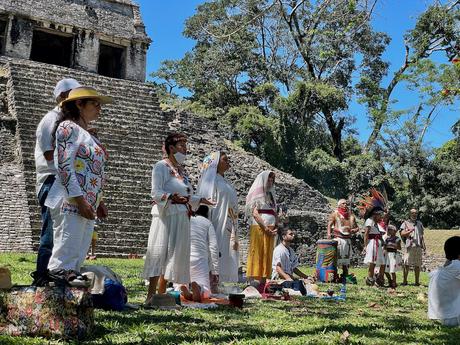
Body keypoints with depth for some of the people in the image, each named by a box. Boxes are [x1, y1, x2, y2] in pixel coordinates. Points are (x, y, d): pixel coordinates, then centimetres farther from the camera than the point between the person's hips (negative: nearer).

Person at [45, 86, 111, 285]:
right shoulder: (68, 127, -6)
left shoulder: (85, 133, 21)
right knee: (68, 247, -7)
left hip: (87, 202, 9)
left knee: (81, 250, 10)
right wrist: (80, 200, -20)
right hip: (72, 202, -9)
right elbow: (64, 167, -15)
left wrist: (98, 202, 17)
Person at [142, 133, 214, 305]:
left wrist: (200, 200, 19)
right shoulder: (161, 166, -4)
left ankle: (161, 294, 10)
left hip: (181, 218, 8)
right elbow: (156, 192, -15)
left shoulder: (181, 169, 18)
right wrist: (171, 197, -31)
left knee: (174, 254, 6)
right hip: (166, 215, -8)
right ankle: (151, 294, -13)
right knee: (160, 252, -12)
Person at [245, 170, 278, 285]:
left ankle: (263, 282, 5)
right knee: (257, 254, -10)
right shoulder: (257, 194, 0)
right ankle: (253, 283, -11)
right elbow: (255, 213, -10)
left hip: (270, 231, 7)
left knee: (267, 256, 3)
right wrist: (265, 228, -14)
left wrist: (276, 227, 3)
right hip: (259, 228, -7)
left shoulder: (271, 195, 22)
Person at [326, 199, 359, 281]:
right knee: (336, 258, -8)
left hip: (348, 239, 4)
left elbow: (357, 227, 21)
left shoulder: (351, 215, 17)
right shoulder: (335, 214, 7)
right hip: (338, 238, -4)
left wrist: (354, 230, -3)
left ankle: (345, 276, 14)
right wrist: (329, 234, -19)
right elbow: (329, 224, -1)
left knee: (346, 258, 7)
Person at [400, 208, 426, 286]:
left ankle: (417, 281, 10)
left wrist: (423, 245, 14)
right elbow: (402, 234, -3)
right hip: (410, 246, -4)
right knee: (406, 264, -8)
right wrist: (410, 231, -18)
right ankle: (404, 281, -5)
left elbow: (422, 235, 24)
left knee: (417, 265, 5)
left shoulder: (419, 223, 23)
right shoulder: (405, 223, 8)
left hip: (419, 247, 4)